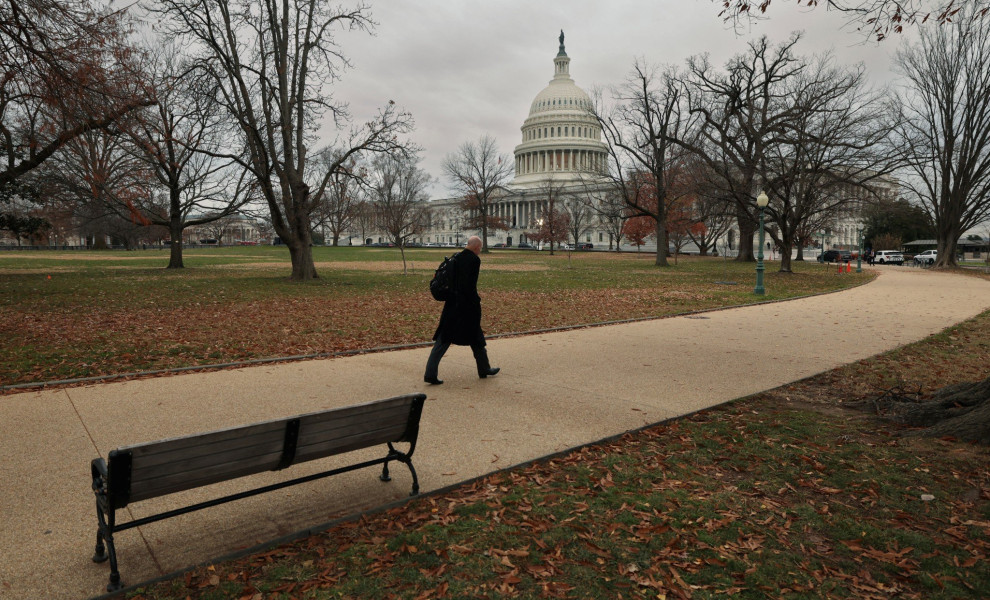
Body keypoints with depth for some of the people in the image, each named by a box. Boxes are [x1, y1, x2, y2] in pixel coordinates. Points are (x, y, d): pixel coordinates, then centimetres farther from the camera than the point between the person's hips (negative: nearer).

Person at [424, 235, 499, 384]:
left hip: (451, 305, 6)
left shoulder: (455, 257, 9)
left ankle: (430, 373, -2)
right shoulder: (474, 260, -13)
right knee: (475, 338, 11)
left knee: (443, 338, 5)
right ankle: (484, 369, 29)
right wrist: (477, 301, -11)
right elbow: (470, 285, -22)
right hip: (467, 306, -6)